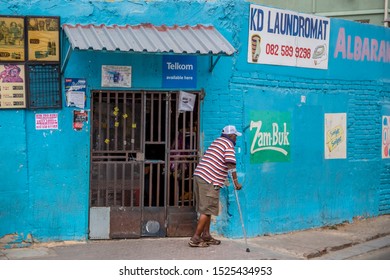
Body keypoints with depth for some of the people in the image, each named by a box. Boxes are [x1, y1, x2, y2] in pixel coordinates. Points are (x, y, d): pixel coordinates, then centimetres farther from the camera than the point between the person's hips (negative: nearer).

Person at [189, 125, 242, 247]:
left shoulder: (216, 141, 21)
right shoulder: (229, 145, -4)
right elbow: (231, 165, -14)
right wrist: (236, 182, -8)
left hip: (199, 176, 9)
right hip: (209, 182, -9)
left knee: (206, 208, 16)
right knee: (207, 210, -6)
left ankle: (206, 235, 22)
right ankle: (195, 238, -6)